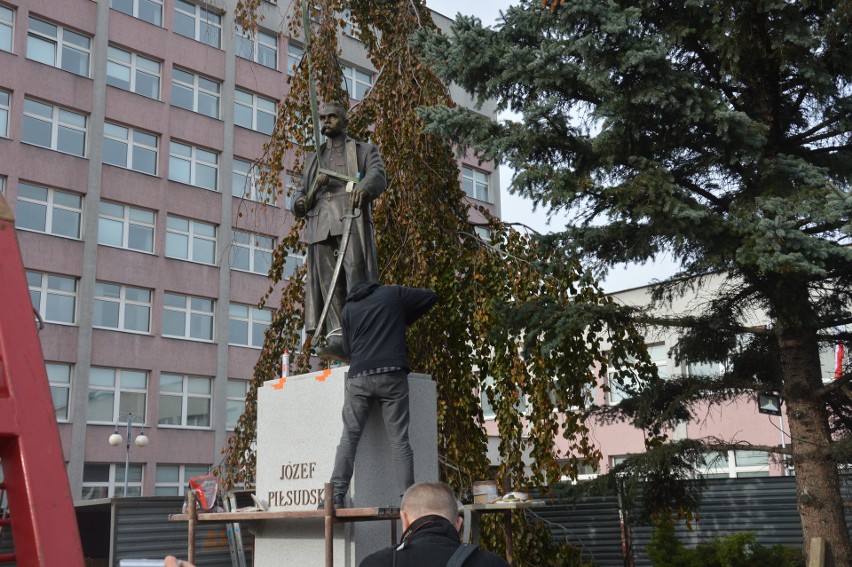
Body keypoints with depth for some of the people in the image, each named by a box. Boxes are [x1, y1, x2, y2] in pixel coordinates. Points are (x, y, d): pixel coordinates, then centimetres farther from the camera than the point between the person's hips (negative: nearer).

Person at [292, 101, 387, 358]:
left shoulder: (364, 151, 20)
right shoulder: (313, 160, 32)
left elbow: (378, 176, 0)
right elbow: (301, 197, 27)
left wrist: (363, 187, -25)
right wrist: (302, 202, 0)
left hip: (351, 217, -4)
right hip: (320, 223, 4)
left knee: (356, 271, -19)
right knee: (327, 280, -9)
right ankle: (336, 337, -15)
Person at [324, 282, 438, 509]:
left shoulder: (348, 309, 17)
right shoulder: (393, 293, 13)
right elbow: (430, 296, 19)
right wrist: (404, 320, 27)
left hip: (358, 376, 1)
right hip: (392, 374, -1)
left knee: (349, 437, 3)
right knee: (399, 439, 0)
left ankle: (337, 494, -4)